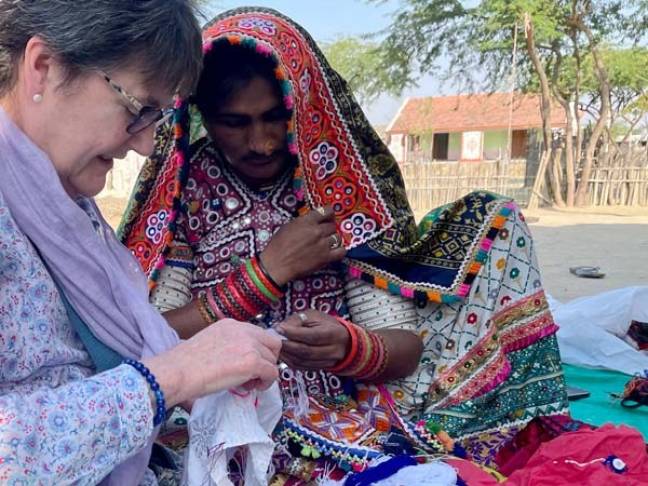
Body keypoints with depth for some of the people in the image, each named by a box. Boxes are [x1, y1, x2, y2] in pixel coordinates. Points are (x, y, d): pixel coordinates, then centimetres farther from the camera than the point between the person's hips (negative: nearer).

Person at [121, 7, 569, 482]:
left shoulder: (343, 185, -1)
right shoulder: (182, 191, -1)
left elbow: (405, 346, -6)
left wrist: (347, 347, -28)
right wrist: (267, 270, -14)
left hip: (350, 416, 4)